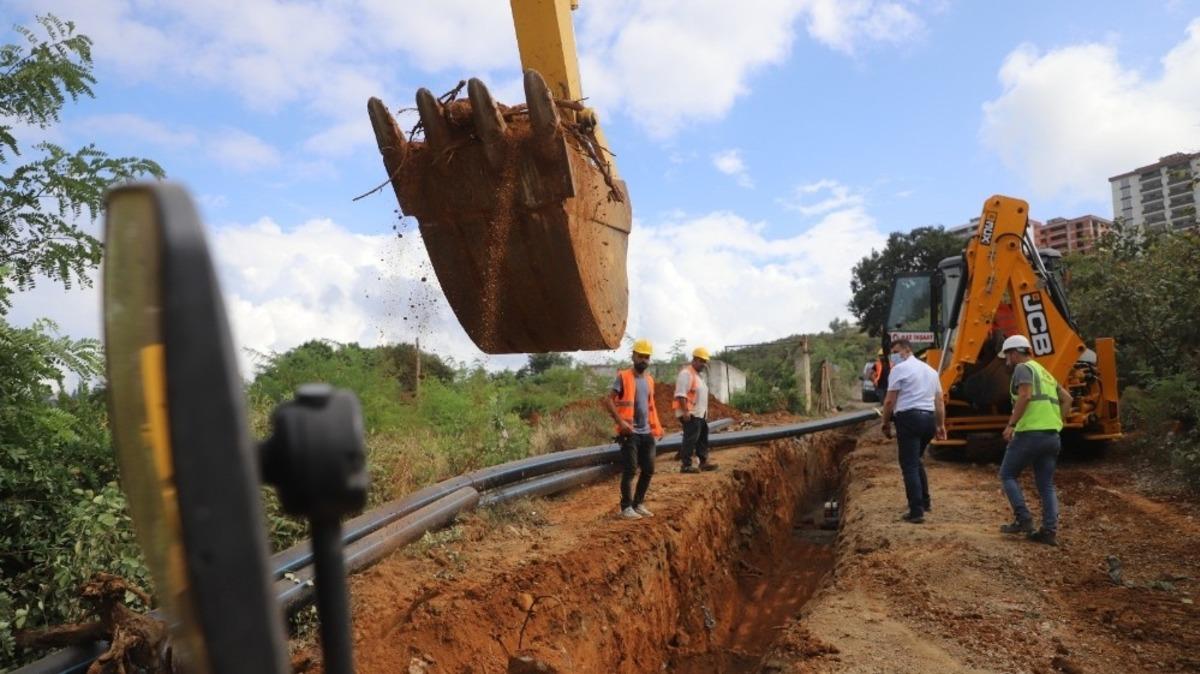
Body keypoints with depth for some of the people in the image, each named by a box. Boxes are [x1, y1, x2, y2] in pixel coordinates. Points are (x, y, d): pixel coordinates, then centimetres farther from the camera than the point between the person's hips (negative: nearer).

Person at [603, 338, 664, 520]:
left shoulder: (649, 380, 14)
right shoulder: (623, 377, -7)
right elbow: (608, 401, -11)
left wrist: (657, 427, 13)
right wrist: (621, 422, -20)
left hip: (647, 433, 7)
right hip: (630, 433, -7)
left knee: (648, 470, 9)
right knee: (630, 471, -4)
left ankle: (638, 504, 23)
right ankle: (626, 507, 6)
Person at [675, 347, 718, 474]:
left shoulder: (699, 374, 18)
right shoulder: (686, 373, -15)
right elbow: (681, 394, -22)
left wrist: (705, 411, 23)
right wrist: (685, 411, -26)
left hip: (700, 414, 10)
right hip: (690, 414, -10)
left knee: (702, 439, 15)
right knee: (690, 439, -8)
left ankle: (704, 462, 24)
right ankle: (686, 465, -4)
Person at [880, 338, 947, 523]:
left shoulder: (899, 369, -4)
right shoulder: (930, 370, 20)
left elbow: (890, 401, -7)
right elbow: (940, 401, 18)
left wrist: (886, 423, 2)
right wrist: (940, 425, 20)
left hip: (909, 418, -7)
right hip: (929, 418, 8)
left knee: (909, 466, -4)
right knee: (916, 461, 24)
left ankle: (916, 511, -8)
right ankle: (925, 502, 28)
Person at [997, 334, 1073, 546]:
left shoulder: (1023, 368, -3)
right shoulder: (1044, 372, 25)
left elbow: (1025, 395, -19)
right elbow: (1067, 399, 22)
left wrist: (1011, 424, -19)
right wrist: (1057, 423, 18)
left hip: (1031, 433, -8)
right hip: (1052, 436, 8)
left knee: (1008, 475, 6)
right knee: (1046, 484, 10)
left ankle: (1023, 519, -3)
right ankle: (1050, 530, 4)